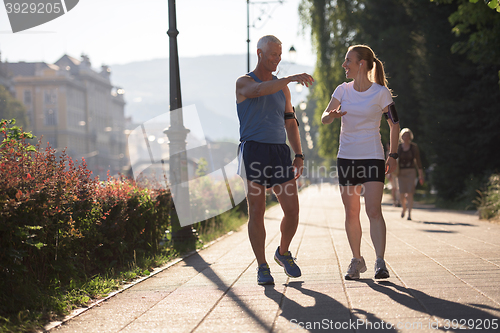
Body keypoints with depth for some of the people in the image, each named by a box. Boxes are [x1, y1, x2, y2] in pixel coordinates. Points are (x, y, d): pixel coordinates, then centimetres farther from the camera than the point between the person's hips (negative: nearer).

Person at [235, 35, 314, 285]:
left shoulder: (282, 88, 18)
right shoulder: (244, 83, 1)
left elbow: (290, 123, 18)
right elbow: (259, 90, -25)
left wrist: (299, 156, 7)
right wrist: (292, 78, -32)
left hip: (280, 152, 5)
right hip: (254, 150, -4)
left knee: (292, 210, -2)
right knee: (257, 211, -4)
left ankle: (283, 253, 24)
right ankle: (262, 268, 4)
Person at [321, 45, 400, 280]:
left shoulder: (381, 92, -6)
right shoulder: (343, 90, 4)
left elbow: (394, 124, 3)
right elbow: (324, 118, -2)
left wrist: (393, 156, 1)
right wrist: (332, 115, -25)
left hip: (372, 157, -4)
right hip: (346, 157, 4)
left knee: (374, 211, -15)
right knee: (351, 213, 6)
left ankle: (380, 263, -12)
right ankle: (356, 261, 17)